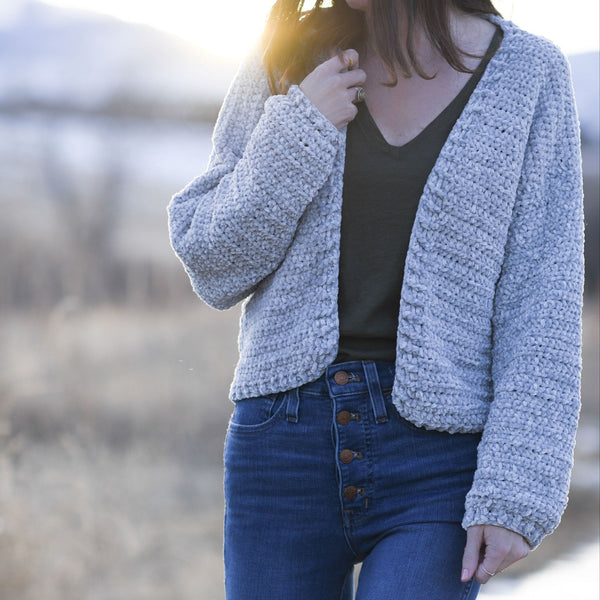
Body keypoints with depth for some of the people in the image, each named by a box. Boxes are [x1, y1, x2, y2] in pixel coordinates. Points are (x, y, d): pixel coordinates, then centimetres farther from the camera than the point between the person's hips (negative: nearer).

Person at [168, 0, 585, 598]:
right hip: (286, 441, 3)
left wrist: (514, 495, -13)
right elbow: (213, 266, 4)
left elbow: (542, 302, -4)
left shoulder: (529, 74, -1)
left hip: (438, 459, -2)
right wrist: (297, 133, -10)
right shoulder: (288, 60, 4)